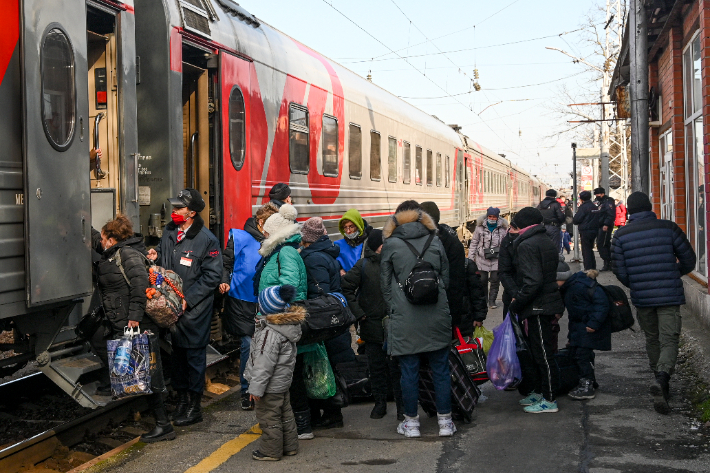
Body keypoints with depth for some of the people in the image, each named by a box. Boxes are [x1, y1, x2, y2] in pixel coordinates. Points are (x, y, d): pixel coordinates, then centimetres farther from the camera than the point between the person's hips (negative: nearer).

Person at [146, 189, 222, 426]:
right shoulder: (169, 231, 8)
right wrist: (156, 257, -2)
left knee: (194, 354, 2)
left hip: (194, 309, -6)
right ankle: (181, 399, 28)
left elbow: (212, 276, -14)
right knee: (176, 352, 14)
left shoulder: (207, 239, -13)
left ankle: (194, 407, 13)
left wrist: (188, 299, -18)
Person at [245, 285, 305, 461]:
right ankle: (289, 446, 32)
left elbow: (264, 364, -25)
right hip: (283, 382, 10)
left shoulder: (269, 333, -28)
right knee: (285, 414, 20)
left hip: (270, 387, -10)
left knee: (268, 417, 4)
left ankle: (271, 451, 15)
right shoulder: (290, 325, 1)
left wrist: (256, 387, -18)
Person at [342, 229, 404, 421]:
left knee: (396, 367, 0)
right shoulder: (364, 265, 0)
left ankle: (402, 405, 10)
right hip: (372, 324, 1)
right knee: (376, 367, 10)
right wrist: (358, 312, -2)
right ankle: (380, 403, 23)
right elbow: (346, 288, 3)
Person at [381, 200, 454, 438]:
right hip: (437, 316, 2)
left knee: (409, 371, 6)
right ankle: (445, 421, 15)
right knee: (441, 369, 9)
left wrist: (392, 310, 14)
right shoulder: (435, 241, 5)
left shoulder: (391, 244, -2)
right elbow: (446, 277, 11)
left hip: (405, 318, -2)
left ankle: (411, 422, 14)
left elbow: (386, 284, 3)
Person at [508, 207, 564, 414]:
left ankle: (549, 400, 3)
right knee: (539, 351, 18)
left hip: (537, 307, -10)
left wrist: (517, 303, -14)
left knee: (542, 352, -3)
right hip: (549, 302, 10)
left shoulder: (526, 245, -15)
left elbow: (532, 281, -24)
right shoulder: (547, 242, 14)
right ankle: (537, 392, 26)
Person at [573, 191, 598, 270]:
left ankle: (588, 269, -4)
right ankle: (593, 268, 22)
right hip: (594, 230, 8)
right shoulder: (594, 206, 9)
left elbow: (576, 220, -14)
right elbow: (597, 219, 16)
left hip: (585, 231, -8)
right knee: (590, 250, 18)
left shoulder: (583, 207, -14)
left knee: (586, 251, -2)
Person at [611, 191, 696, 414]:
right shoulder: (668, 228, -3)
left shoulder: (621, 235, 0)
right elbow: (689, 259, 3)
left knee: (652, 339, 18)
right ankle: (662, 378, -26)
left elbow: (619, 271, 0)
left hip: (641, 297, 2)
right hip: (670, 295, -2)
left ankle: (661, 383, 27)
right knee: (669, 340, -2)